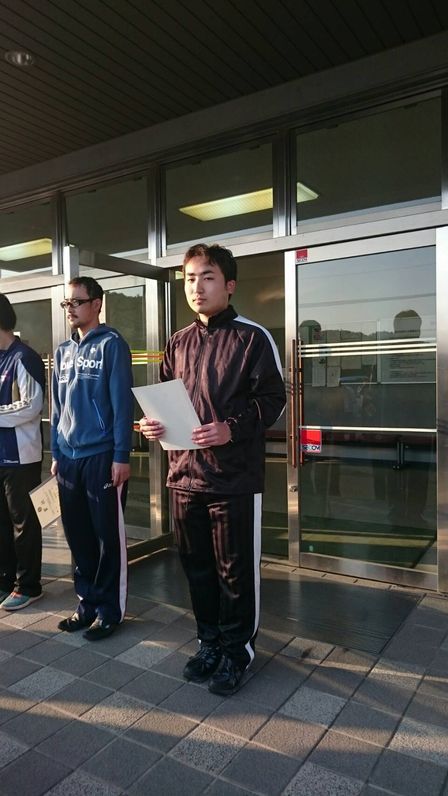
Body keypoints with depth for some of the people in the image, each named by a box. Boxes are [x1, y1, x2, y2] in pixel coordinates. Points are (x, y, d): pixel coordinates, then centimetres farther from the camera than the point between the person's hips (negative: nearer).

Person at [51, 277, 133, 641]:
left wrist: (122, 456, -15)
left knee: (108, 536, 4)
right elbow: (58, 407, 16)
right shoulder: (64, 351, 14)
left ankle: (110, 610, 17)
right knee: (77, 535, 13)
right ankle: (88, 602, 29)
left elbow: (123, 403, -11)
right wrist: (56, 453, 13)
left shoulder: (112, 344, -5)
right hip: (69, 459, 6)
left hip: (102, 457, -6)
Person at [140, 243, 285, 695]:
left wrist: (231, 429, -21)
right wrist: (153, 425, -3)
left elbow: (272, 399, -9)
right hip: (185, 474, 6)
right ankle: (209, 642, 36)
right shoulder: (178, 343, 12)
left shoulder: (252, 338, -5)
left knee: (235, 570, 7)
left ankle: (236, 650, 28)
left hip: (235, 476, -5)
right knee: (196, 565, 16)